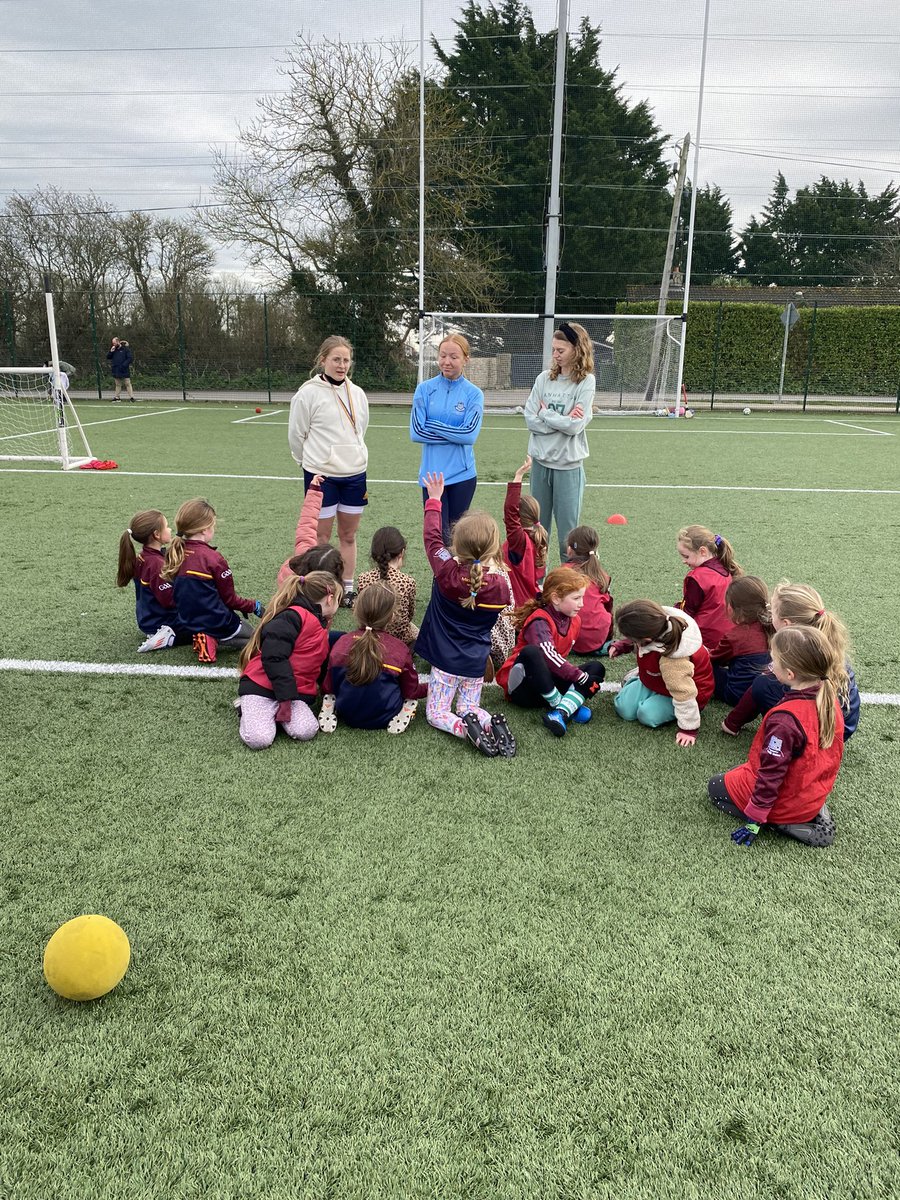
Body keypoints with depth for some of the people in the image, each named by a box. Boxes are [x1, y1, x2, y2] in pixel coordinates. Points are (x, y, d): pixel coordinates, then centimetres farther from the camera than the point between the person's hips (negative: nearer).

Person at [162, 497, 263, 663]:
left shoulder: (175, 554, -1)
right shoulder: (213, 558, -21)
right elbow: (230, 599, -12)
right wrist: (254, 606, 4)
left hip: (189, 623, 7)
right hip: (219, 623, -7)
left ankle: (205, 640, 4)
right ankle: (216, 640, -6)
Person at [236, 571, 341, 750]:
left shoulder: (320, 631, 19)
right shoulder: (292, 617, -12)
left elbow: (322, 668, 28)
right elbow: (274, 658, -21)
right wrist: (285, 697, -21)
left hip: (295, 693, 7)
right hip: (260, 687, -7)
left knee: (307, 732, -23)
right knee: (258, 739, -26)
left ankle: (274, 711, 4)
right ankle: (248, 708, 4)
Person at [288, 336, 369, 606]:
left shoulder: (358, 394, 7)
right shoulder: (309, 393, -9)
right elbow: (296, 434, -1)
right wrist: (311, 462, 9)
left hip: (355, 474, 5)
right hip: (321, 476, -4)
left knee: (349, 536, 12)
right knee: (321, 537, 4)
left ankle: (348, 590, 23)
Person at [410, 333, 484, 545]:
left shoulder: (474, 394, -1)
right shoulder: (425, 389, 1)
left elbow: (470, 435, -13)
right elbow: (416, 432, -7)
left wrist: (433, 427, -10)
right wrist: (454, 434, -10)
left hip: (462, 474, 0)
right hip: (432, 474, 0)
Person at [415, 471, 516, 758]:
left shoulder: (448, 572, -20)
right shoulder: (502, 585, -14)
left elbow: (432, 538, -4)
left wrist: (433, 500, 8)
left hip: (446, 661, -3)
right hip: (477, 661, 3)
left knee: (436, 714, 10)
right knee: (469, 707, 21)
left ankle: (467, 729, -19)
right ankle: (493, 724, -10)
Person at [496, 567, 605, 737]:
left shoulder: (575, 620, 6)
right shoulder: (539, 621, -19)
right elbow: (549, 657, -32)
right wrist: (581, 677, -31)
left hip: (549, 683, 8)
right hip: (522, 684, -8)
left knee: (597, 668, -8)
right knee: (530, 652, -37)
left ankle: (562, 713, -33)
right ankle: (566, 705, -25)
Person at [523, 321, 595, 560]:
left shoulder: (586, 381, -7)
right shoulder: (544, 378, 4)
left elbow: (575, 426, -15)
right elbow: (530, 419, -3)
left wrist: (546, 413, -5)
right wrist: (562, 420, -12)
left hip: (569, 464, -4)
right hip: (540, 460, 4)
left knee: (567, 531, 3)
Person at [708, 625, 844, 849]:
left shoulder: (784, 719, -34)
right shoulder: (829, 696, -11)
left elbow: (772, 774, -27)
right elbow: (831, 752, 4)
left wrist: (754, 820, -16)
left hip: (787, 802, -6)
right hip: (817, 794, 6)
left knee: (716, 787, 15)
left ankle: (784, 824, -1)